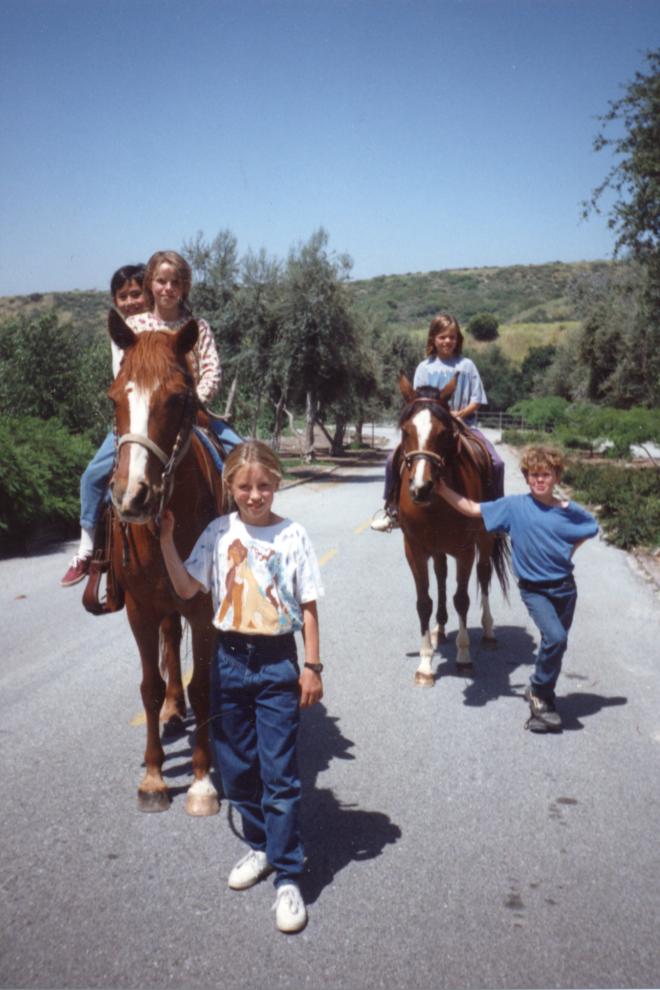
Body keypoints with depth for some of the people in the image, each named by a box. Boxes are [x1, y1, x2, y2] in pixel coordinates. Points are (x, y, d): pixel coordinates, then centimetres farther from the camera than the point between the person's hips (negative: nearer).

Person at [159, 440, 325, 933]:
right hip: (230, 659, 4)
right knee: (236, 766, 15)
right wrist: (166, 540, -11)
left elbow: (308, 608, -4)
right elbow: (187, 589, -1)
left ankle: (289, 877, 9)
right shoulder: (220, 532, 0)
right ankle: (261, 846, 36)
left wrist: (312, 666, -6)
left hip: (277, 662, -3)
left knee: (280, 773, -2)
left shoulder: (293, 536, -7)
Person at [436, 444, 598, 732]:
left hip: (564, 587, 3)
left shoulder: (570, 511, -3)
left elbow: (591, 529, 16)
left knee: (556, 643, 11)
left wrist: (569, 551, 4)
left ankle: (541, 694, 35)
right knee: (555, 637, -22)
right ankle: (539, 692, 2)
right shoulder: (514, 506, -7)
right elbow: (472, 509, -3)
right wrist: (443, 490, -8)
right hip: (534, 589, -3)